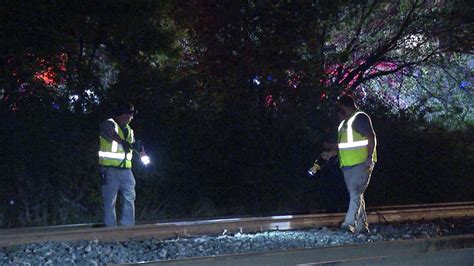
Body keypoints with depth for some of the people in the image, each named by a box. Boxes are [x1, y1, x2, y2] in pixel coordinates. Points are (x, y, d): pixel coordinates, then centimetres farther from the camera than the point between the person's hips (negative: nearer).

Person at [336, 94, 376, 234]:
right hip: (348, 165, 9)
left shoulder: (360, 118, -5)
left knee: (355, 193, -18)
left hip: (361, 163, -9)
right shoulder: (344, 122, 22)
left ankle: (350, 223, -29)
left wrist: (369, 157, -22)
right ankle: (361, 227, 9)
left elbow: (371, 137, -14)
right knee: (356, 195, 7)